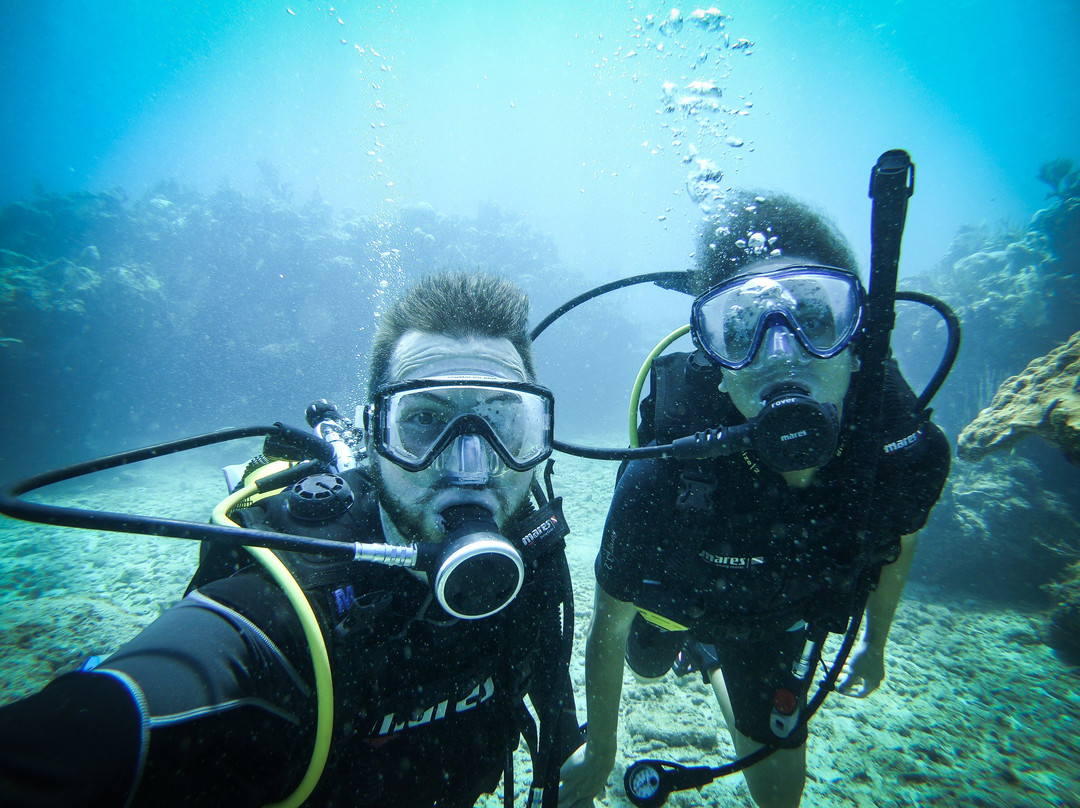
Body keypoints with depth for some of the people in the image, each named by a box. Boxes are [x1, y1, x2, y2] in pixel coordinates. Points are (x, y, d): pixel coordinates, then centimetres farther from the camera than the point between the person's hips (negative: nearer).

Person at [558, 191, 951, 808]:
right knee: (647, 663, 33)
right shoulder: (665, 476, -44)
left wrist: (875, 644, 11)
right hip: (676, 597, -1)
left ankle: (714, 660, 44)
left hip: (775, 617, 2)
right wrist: (600, 754, -9)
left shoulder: (911, 451, -33)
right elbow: (609, 624, -25)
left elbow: (896, 546, -6)